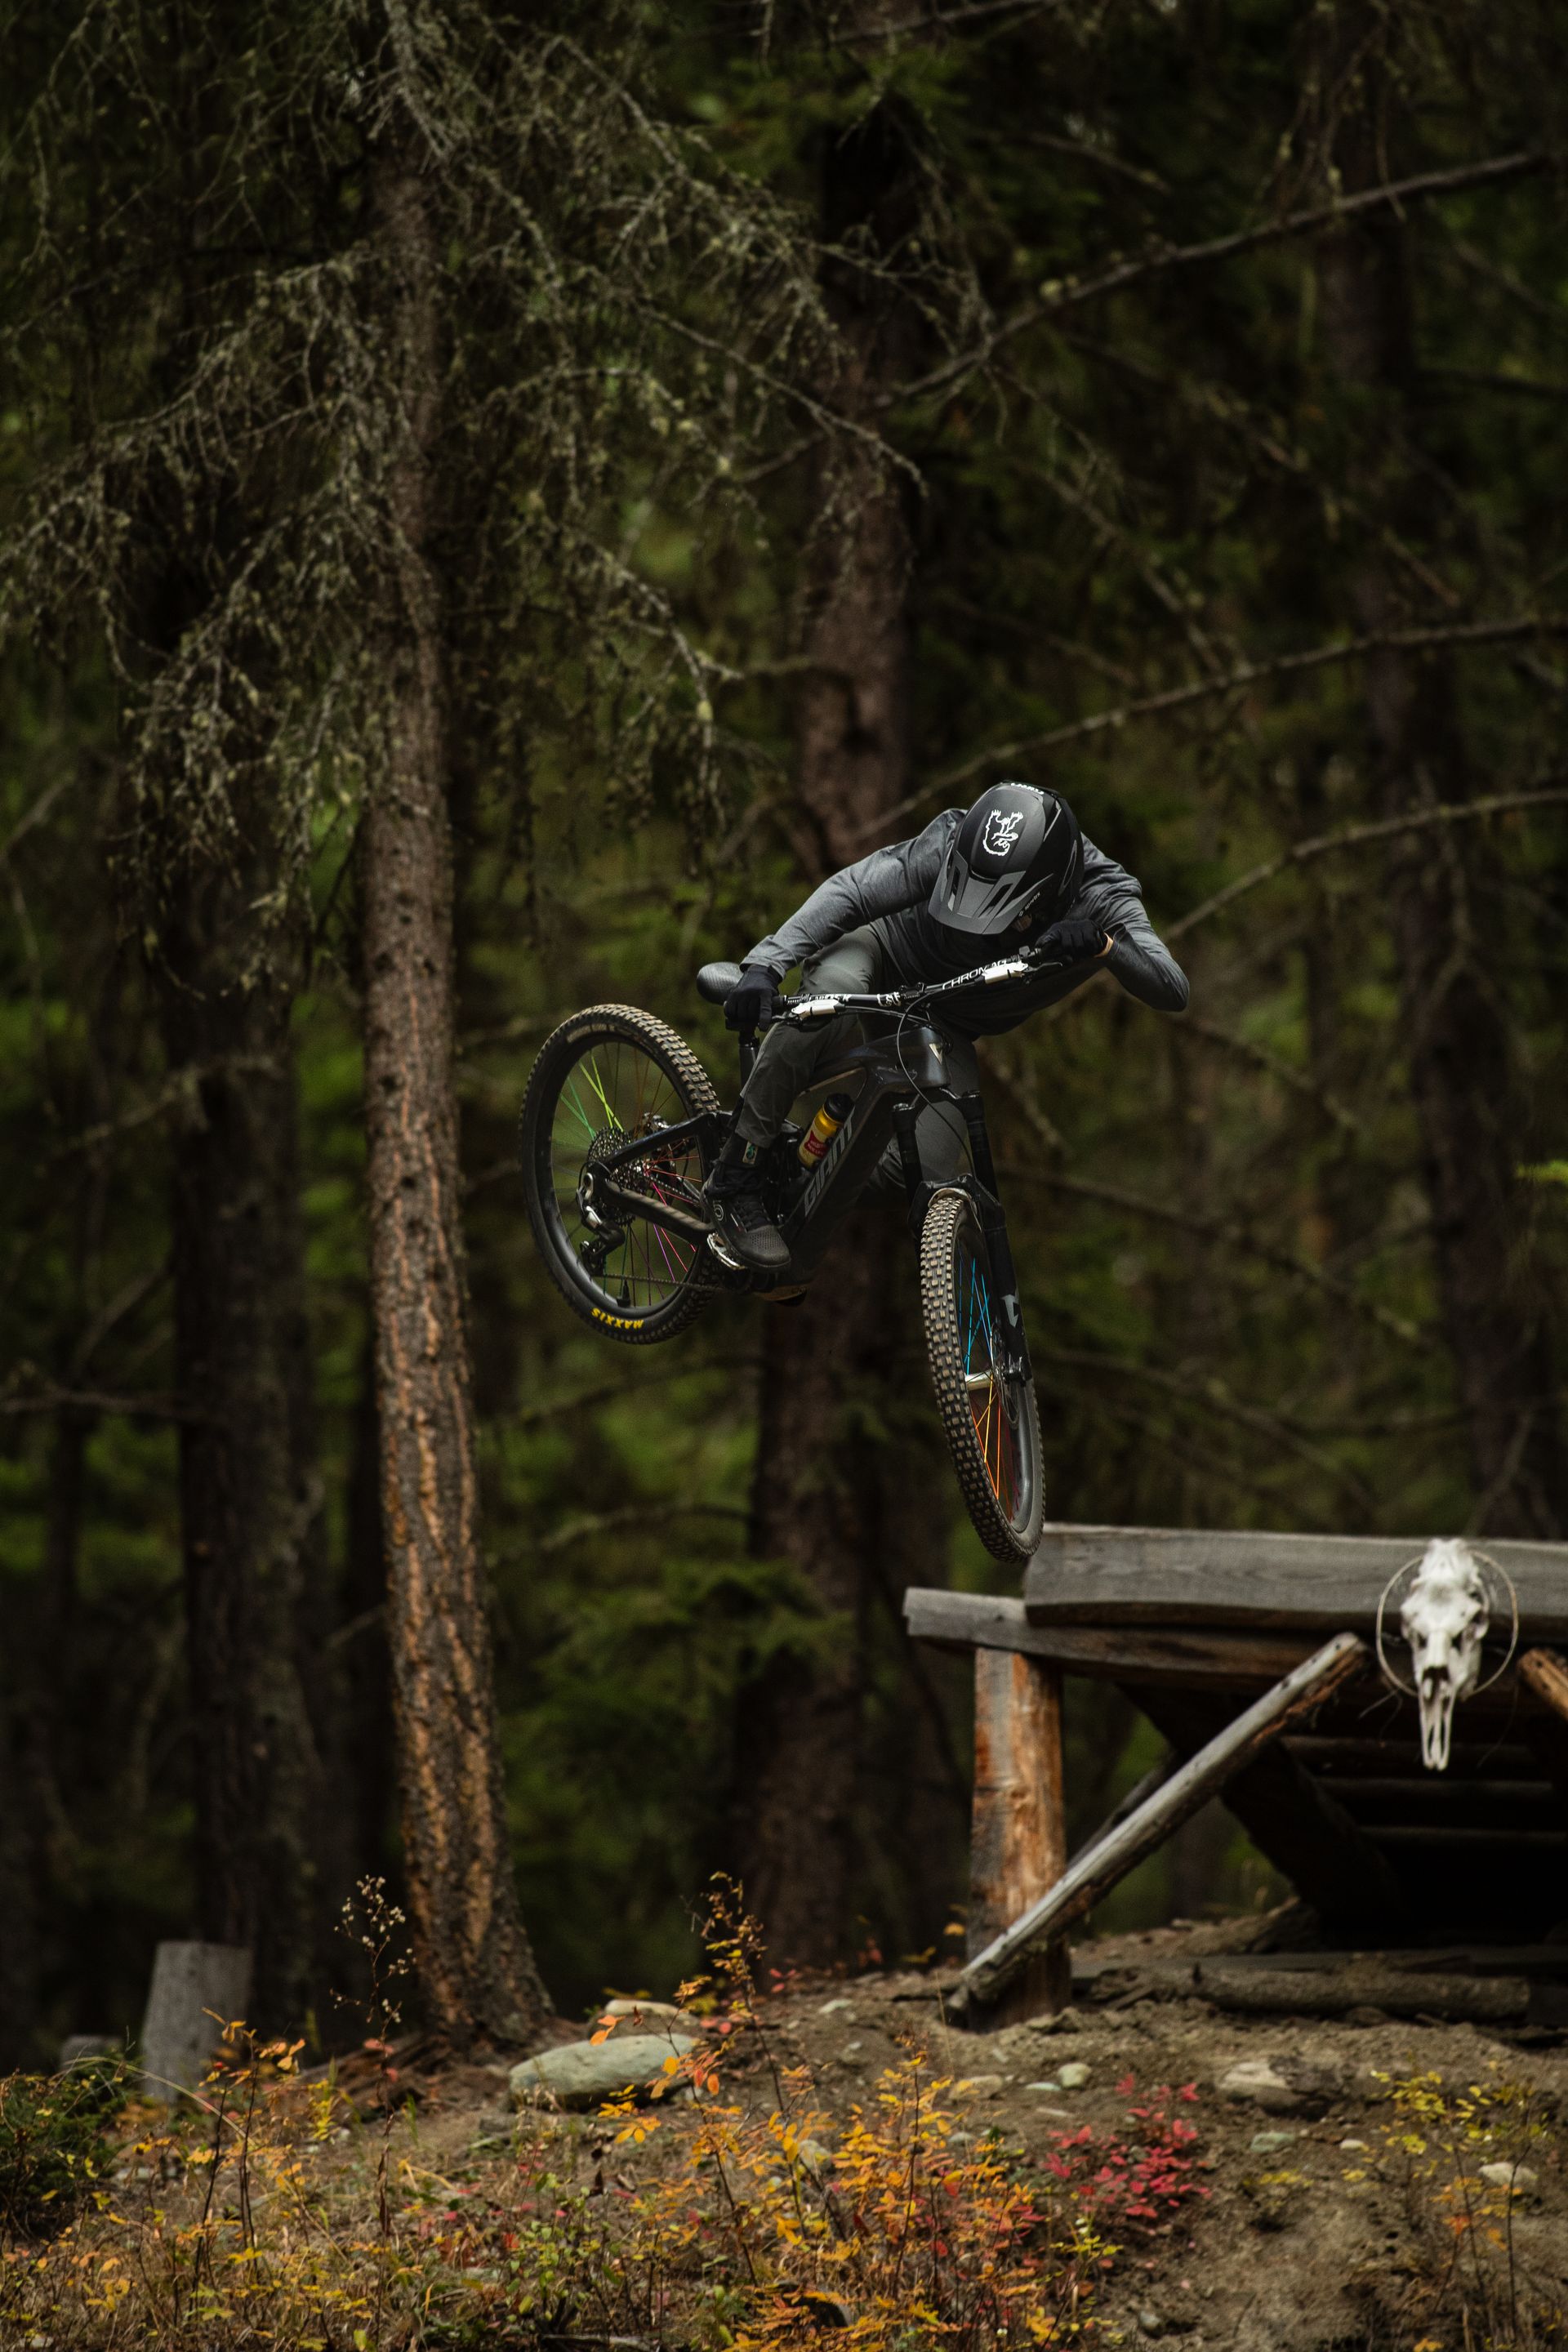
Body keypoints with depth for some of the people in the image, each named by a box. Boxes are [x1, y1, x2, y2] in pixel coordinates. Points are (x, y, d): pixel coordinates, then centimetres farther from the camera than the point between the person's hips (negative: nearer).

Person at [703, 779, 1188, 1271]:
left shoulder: (1098, 898, -28)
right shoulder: (953, 847, -31)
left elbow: (1173, 991, -36)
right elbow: (852, 890, -35)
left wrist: (1104, 943, -55)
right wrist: (765, 965, -48)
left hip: (947, 1028, 2)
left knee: (920, 1174, -22)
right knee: (832, 992, -41)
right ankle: (735, 1183, -29)